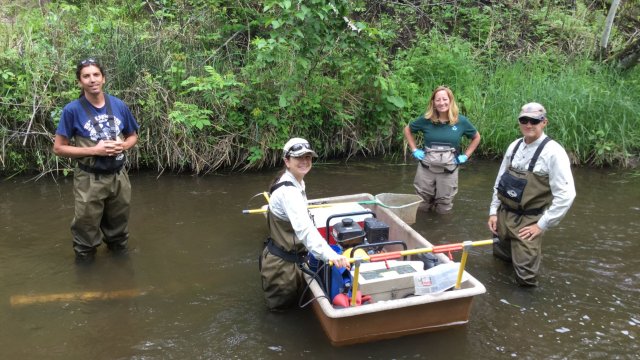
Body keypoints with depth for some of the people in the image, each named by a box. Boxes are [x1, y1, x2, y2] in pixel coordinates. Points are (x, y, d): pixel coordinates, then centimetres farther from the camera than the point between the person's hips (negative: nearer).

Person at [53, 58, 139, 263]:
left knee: (118, 230, 19)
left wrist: (122, 146, -11)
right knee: (86, 233, 7)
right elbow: (59, 148, -8)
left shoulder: (119, 106, -1)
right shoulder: (72, 110, -11)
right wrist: (94, 150, -19)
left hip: (119, 177, 3)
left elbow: (133, 136, 12)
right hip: (90, 180, -3)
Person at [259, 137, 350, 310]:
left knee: (293, 301, 26)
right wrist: (330, 255, -54)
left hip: (288, 257, 9)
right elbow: (304, 228, -44)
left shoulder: (297, 182, 3)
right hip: (282, 263, -9)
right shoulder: (288, 191, -29)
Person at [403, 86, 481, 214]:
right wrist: (414, 150, 3)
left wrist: (465, 155, 3)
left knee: (443, 210, 10)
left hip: (449, 170, 0)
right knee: (422, 207, 12)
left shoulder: (461, 121, -4)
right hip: (426, 168, 0)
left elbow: (476, 137, 13)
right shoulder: (426, 119, -5)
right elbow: (407, 130, 11)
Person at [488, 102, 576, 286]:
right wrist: (493, 212, 7)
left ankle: (533, 250, 23)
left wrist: (541, 225, -16)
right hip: (504, 214, 6)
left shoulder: (553, 152, -15)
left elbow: (566, 195, -18)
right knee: (501, 257, 21)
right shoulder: (514, 146, 3)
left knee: (525, 277, -6)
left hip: (528, 221, -6)